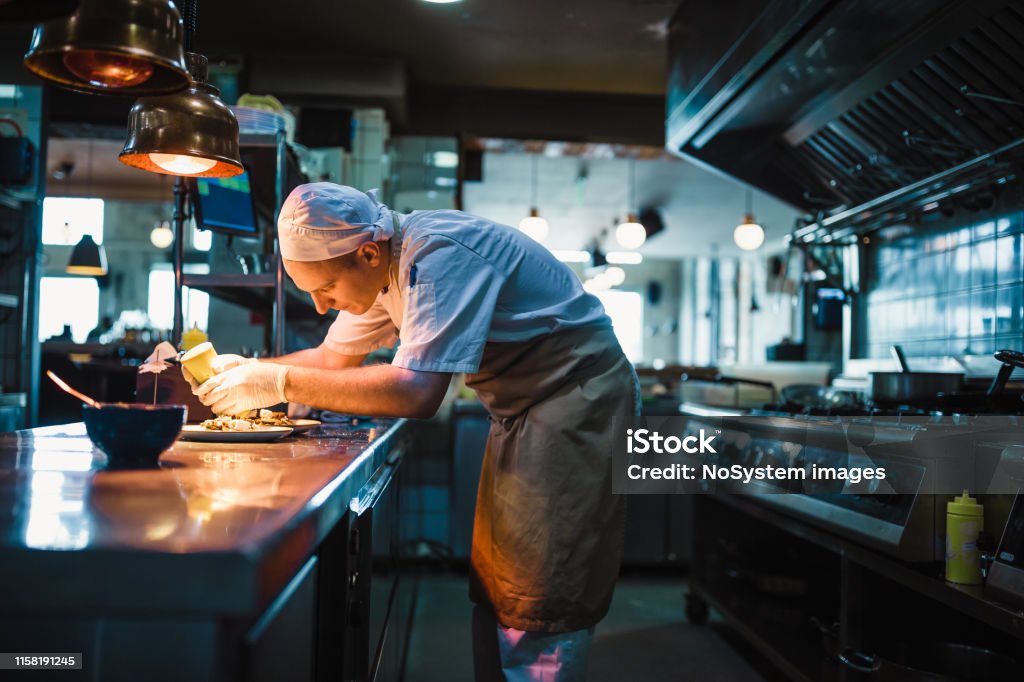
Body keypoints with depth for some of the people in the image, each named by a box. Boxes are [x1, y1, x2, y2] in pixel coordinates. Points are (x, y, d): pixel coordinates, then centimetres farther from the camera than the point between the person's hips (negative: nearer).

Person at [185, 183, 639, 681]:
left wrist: (281, 383, -28)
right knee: (494, 590, 13)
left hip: (577, 397, -9)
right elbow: (332, 357, 15)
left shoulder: (439, 256, -26)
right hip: (522, 407, 9)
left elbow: (416, 391, -34)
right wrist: (247, 369, 0)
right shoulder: (382, 270, 3)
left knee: (536, 608, -8)